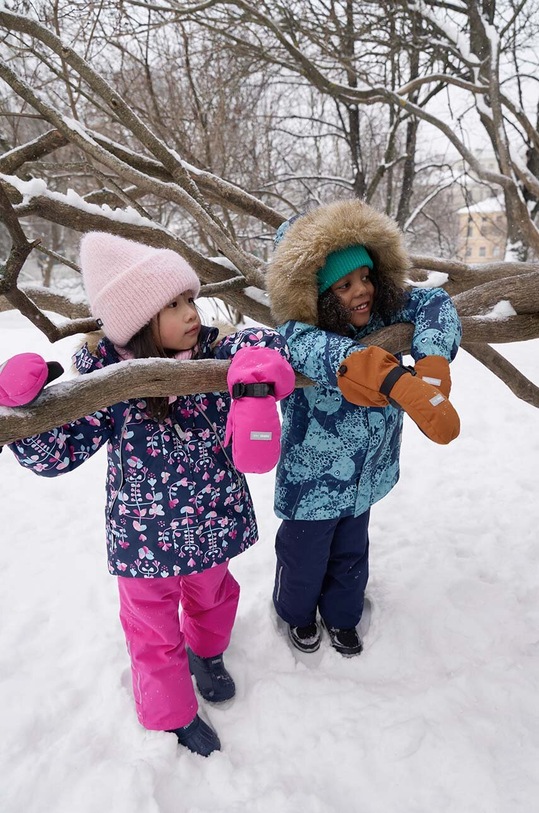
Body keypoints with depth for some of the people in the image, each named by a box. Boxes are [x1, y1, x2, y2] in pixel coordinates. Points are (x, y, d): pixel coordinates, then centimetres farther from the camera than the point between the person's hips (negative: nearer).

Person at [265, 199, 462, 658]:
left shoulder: (384, 314, -11)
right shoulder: (299, 333, -28)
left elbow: (434, 304, -23)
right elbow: (328, 353, -49)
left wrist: (433, 362, -43)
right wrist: (404, 386, -64)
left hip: (365, 477, 5)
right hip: (312, 480, -5)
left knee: (351, 554, 26)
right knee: (304, 558, 19)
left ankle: (342, 616, 55)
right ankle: (296, 614, 52)